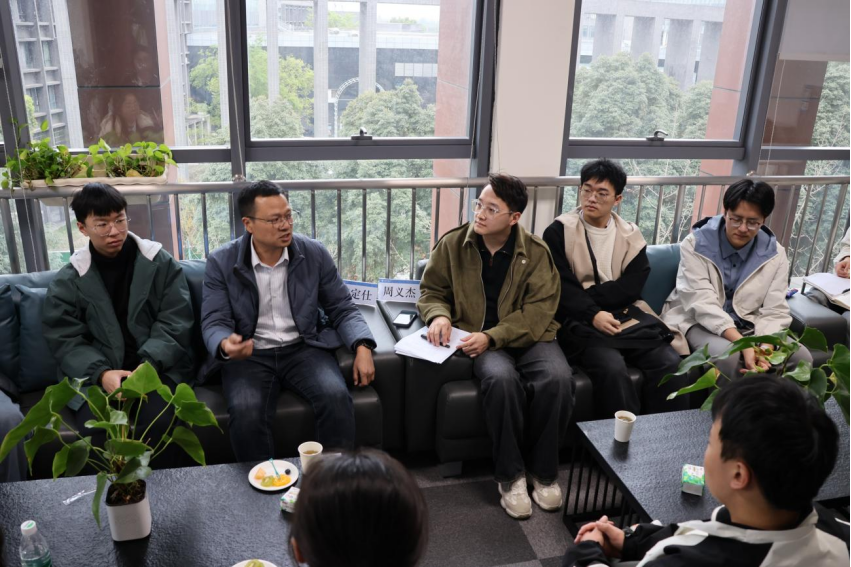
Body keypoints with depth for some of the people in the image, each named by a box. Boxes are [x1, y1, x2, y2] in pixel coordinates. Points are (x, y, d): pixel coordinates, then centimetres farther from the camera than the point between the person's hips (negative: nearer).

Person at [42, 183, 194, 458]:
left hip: (157, 366, -1)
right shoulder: (67, 280, 6)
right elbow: (65, 339, 0)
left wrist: (148, 365, -19)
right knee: (95, 429, -27)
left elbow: (175, 323, -3)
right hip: (97, 374, 1)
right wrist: (101, 373, -18)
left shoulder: (161, 263, 3)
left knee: (160, 421, -29)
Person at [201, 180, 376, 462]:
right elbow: (214, 322, -5)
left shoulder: (315, 253, 0)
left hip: (304, 348, 1)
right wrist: (225, 345, -31)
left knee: (337, 398, -27)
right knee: (246, 412, -30)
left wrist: (363, 346, -14)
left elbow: (342, 309, 5)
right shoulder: (221, 262, -3)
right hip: (249, 356, -1)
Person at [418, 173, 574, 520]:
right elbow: (431, 290, 12)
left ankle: (543, 470, -5)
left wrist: (492, 336, -21)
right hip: (480, 339, 0)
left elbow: (538, 311, -8)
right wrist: (439, 314, -12)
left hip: (527, 336, 1)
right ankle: (510, 474, -14)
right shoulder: (453, 244, 3)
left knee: (558, 379, -30)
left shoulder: (536, 252, -1)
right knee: (502, 379, -35)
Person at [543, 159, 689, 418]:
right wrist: (593, 314, -22)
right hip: (580, 320, -3)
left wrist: (585, 295, -12)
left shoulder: (631, 235, 13)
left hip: (625, 314, 4)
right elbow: (561, 287, -7)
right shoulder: (559, 232, 3)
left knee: (669, 362, -20)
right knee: (612, 367, -31)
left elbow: (632, 287, 0)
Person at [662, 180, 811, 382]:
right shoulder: (695, 244, -12)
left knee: (801, 357, -17)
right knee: (729, 356, -34)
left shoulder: (774, 253, -1)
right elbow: (702, 304, -21)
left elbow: (774, 311, -5)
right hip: (699, 322, -4)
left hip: (747, 326, 4)